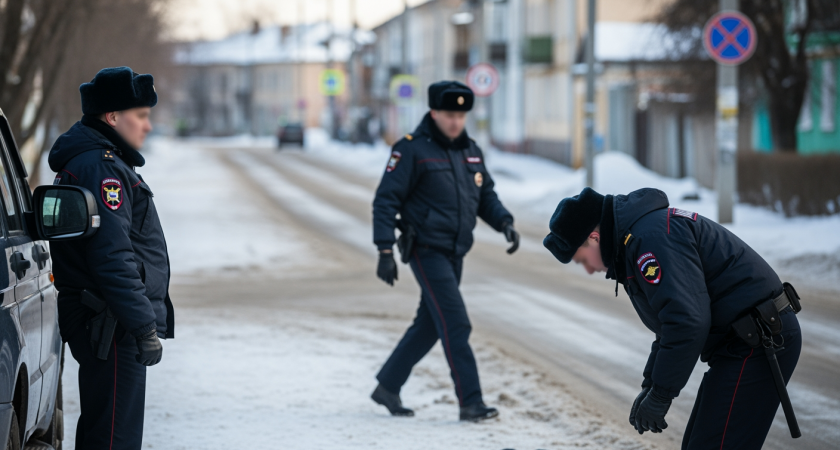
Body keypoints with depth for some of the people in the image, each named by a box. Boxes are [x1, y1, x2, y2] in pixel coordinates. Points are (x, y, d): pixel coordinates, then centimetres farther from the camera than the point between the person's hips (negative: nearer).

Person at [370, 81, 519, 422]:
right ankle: (470, 403, -12)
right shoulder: (412, 150, -11)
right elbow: (386, 201, -11)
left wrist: (504, 222, -1)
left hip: (455, 253, 8)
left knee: (429, 326, 15)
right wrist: (385, 252, -17)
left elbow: (486, 195, 19)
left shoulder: (470, 151, 11)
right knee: (456, 326, -13)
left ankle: (388, 388, 28)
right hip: (427, 251, -8)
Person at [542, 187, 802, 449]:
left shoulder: (651, 235, -18)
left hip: (755, 345, -11)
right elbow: (672, 321, 27)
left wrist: (660, 395, -18)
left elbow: (687, 321, -26)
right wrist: (650, 385, 20)